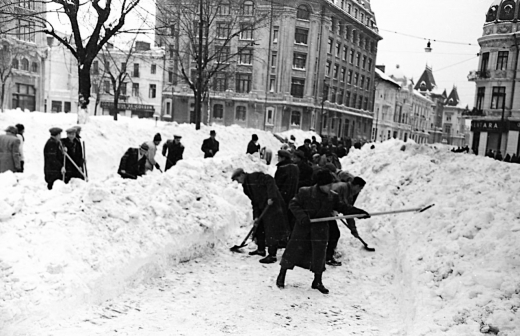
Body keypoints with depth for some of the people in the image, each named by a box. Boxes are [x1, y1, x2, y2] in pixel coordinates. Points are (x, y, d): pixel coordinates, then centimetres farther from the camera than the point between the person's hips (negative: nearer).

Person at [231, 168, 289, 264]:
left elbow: (270, 181, -20)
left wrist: (271, 197, -27)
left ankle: (272, 255, -4)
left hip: (273, 204, -9)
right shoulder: (246, 187, 16)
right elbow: (254, 202, 15)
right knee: (259, 228, 17)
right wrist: (256, 216, 5)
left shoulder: (255, 177, -9)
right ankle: (261, 250, 33)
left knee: (271, 231, -8)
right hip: (262, 208, 10)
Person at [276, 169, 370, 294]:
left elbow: (342, 207, 10)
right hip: (303, 228, -3)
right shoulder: (305, 192, -12)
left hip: (320, 230, 3)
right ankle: (281, 275, 22)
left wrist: (359, 212, 1)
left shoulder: (333, 197, 1)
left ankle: (317, 281, 21)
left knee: (319, 255, 4)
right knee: (293, 250, 3)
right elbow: (293, 204, -9)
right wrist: (301, 215, -24)